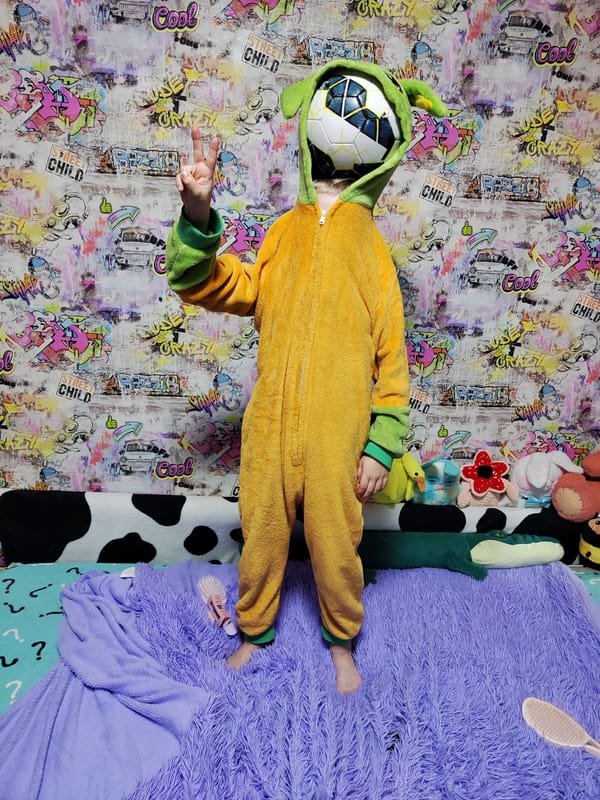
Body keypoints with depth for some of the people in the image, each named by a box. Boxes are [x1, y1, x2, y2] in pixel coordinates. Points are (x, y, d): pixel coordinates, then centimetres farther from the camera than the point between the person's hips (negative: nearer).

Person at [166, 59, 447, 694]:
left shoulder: (373, 254, 2)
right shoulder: (280, 240, 8)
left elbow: (391, 361, -1)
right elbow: (203, 285, -1)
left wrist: (381, 447, -5)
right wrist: (197, 214, -18)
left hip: (337, 436, -2)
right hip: (269, 427, 2)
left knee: (336, 546, 12)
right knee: (261, 536, 16)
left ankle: (342, 642, 40)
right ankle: (255, 631, 42)